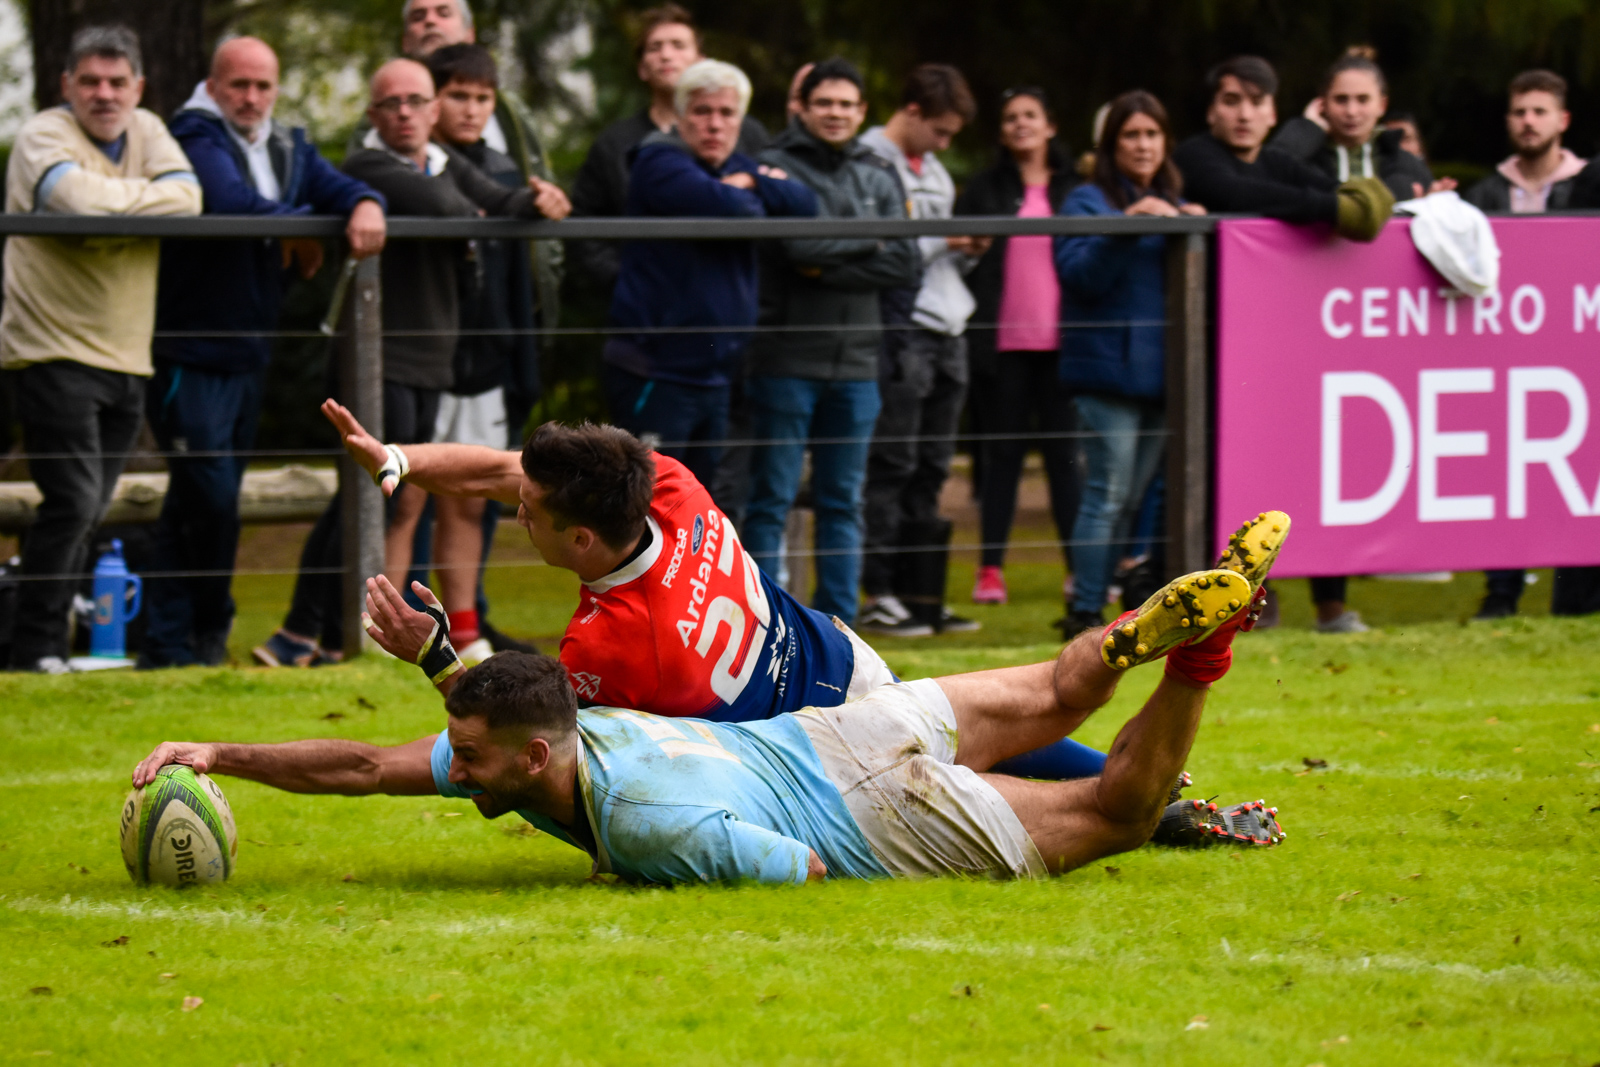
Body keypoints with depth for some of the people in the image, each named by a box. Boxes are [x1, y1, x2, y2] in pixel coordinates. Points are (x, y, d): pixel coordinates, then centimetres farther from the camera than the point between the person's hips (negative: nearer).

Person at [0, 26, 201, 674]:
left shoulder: (147, 133, 11)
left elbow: (187, 198, -5)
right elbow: (81, 198, -27)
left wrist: (114, 206, -15)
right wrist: (144, 198, -11)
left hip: (124, 354, 7)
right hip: (54, 349, -7)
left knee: (88, 511, 9)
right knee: (73, 501, -12)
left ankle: (53, 638, 16)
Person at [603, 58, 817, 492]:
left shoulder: (740, 167, 17)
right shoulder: (660, 161, -8)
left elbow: (805, 204, 5)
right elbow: (724, 206, -24)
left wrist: (751, 183, -9)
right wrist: (761, 197, -3)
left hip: (716, 371, 8)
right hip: (656, 371, -8)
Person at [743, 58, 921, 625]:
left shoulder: (879, 178, 13)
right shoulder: (777, 167, -3)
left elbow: (905, 262, 1)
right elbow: (800, 243, -18)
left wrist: (829, 270, -9)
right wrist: (868, 240, -4)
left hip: (855, 363, 5)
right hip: (786, 359, -5)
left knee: (843, 500, 9)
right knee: (771, 498, -3)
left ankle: (837, 622, 14)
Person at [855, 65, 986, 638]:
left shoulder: (936, 173, 20)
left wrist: (969, 252, 4)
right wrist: (941, 240, -14)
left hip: (947, 333, 9)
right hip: (900, 331, -9)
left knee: (930, 470, 9)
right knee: (891, 466, -7)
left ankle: (922, 594, 13)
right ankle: (879, 594, -5)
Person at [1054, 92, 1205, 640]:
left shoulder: (1174, 206, 18)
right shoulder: (1087, 201, 1)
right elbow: (1077, 272, -14)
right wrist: (1128, 226, -24)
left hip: (1159, 369, 6)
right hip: (1108, 367, -6)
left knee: (1133, 498, 8)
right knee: (1108, 494, -10)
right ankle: (1084, 611, -8)